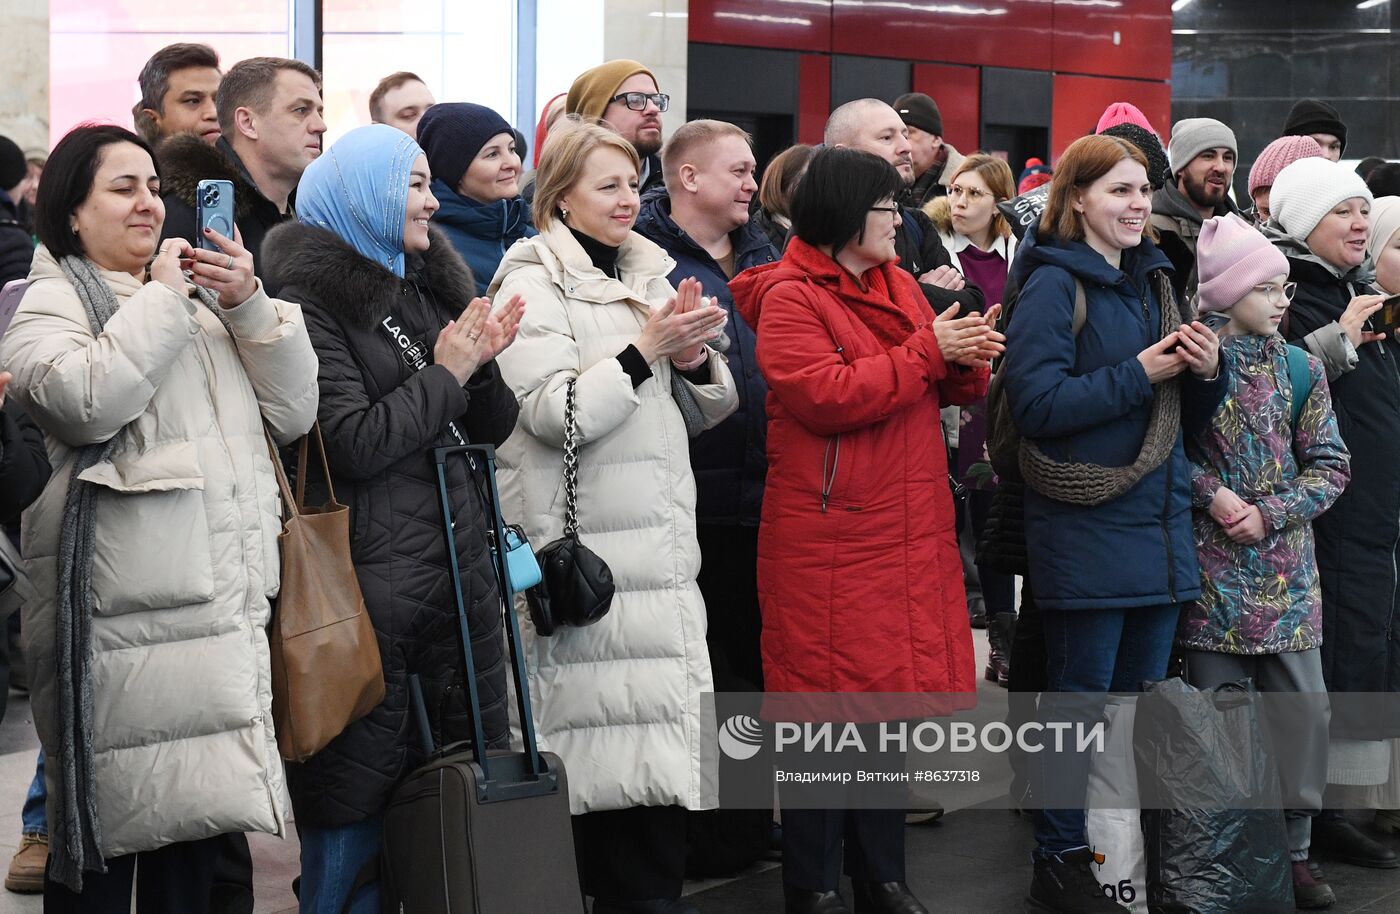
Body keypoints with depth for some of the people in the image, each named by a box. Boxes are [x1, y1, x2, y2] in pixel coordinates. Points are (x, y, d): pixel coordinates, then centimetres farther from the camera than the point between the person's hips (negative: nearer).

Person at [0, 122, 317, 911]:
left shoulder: (202, 295, 20)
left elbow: (292, 415, 12)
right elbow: (83, 400, -19)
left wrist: (250, 306, -2)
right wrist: (164, 299, -9)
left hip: (228, 605, 6)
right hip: (125, 619, -6)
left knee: (197, 824, 10)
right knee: (108, 831, -2)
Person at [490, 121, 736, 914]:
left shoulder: (652, 275, 17)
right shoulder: (534, 283, -3)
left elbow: (714, 408, 19)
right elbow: (553, 412, -15)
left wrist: (695, 358, -1)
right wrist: (645, 350, -14)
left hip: (661, 536, 6)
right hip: (587, 545, -6)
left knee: (663, 710, 3)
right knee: (612, 716, -9)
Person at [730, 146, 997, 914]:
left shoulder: (898, 286, 15)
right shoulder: (789, 298, -8)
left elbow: (937, 389, 19)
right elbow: (825, 397, -20)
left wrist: (965, 362, -4)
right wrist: (926, 351, -16)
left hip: (910, 533, 8)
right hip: (829, 537, -7)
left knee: (895, 697, 12)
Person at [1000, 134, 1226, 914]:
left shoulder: (1155, 280, 14)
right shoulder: (1056, 283, -8)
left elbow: (1189, 414, 19)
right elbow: (1037, 403, -18)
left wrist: (1206, 372, -2)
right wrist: (1138, 374, -17)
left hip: (1161, 527, 7)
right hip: (1086, 526, -7)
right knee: (1080, 701, 0)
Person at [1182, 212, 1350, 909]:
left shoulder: (1299, 368, 5)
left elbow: (1329, 464, 4)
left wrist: (1270, 512, -8)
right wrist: (1211, 491, -15)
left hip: (1285, 565, 3)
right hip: (1211, 565, -3)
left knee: (1305, 706, 2)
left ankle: (1293, 846, 15)